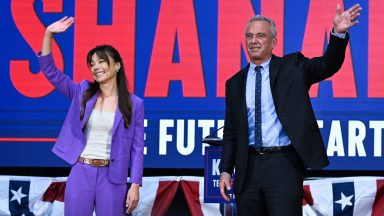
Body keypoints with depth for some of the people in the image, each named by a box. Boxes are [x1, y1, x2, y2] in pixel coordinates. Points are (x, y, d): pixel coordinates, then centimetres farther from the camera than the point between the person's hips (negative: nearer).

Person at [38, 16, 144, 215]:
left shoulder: (134, 104, 2)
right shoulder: (83, 93, 7)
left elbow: (137, 148, 1)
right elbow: (49, 70, 2)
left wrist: (135, 185, -5)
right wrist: (48, 34, -10)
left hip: (112, 177, -1)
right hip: (81, 173, 2)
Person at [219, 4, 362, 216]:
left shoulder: (292, 67, 6)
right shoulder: (235, 83, 14)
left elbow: (327, 65, -9)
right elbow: (231, 132, 15)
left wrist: (338, 33, -26)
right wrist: (225, 170, 7)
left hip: (284, 164, -4)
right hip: (249, 167, 4)